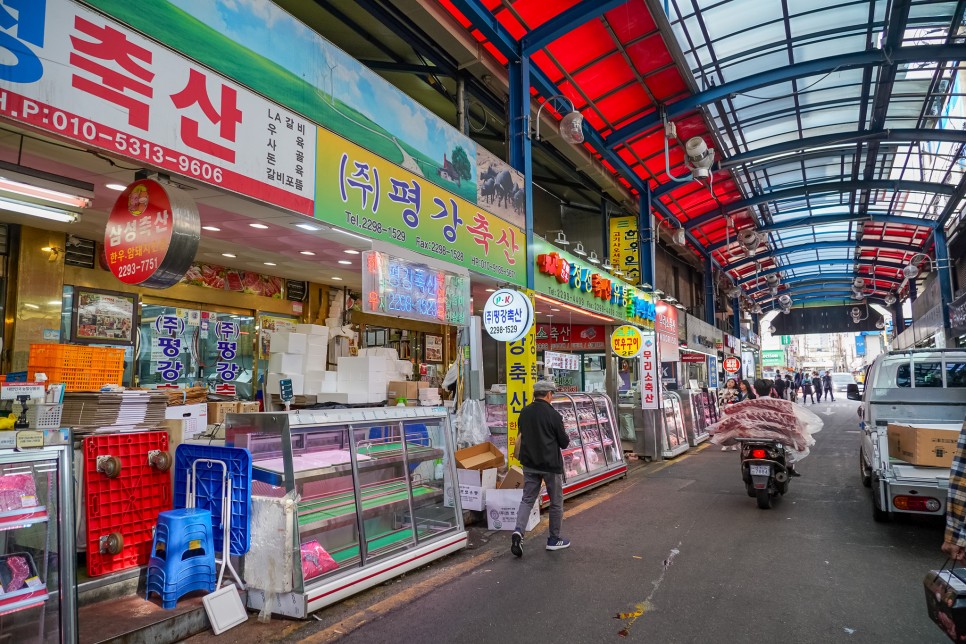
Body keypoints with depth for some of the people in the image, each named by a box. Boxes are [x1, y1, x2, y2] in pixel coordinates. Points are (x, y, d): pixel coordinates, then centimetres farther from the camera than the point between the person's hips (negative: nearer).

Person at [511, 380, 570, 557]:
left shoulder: (524, 413, 2)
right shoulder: (553, 415, -15)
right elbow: (564, 443, -9)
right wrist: (566, 438, 12)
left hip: (529, 464, 5)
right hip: (550, 464, -5)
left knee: (527, 499, 10)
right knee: (556, 502, 12)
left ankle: (518, 531, -11)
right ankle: (554, 539, 21)